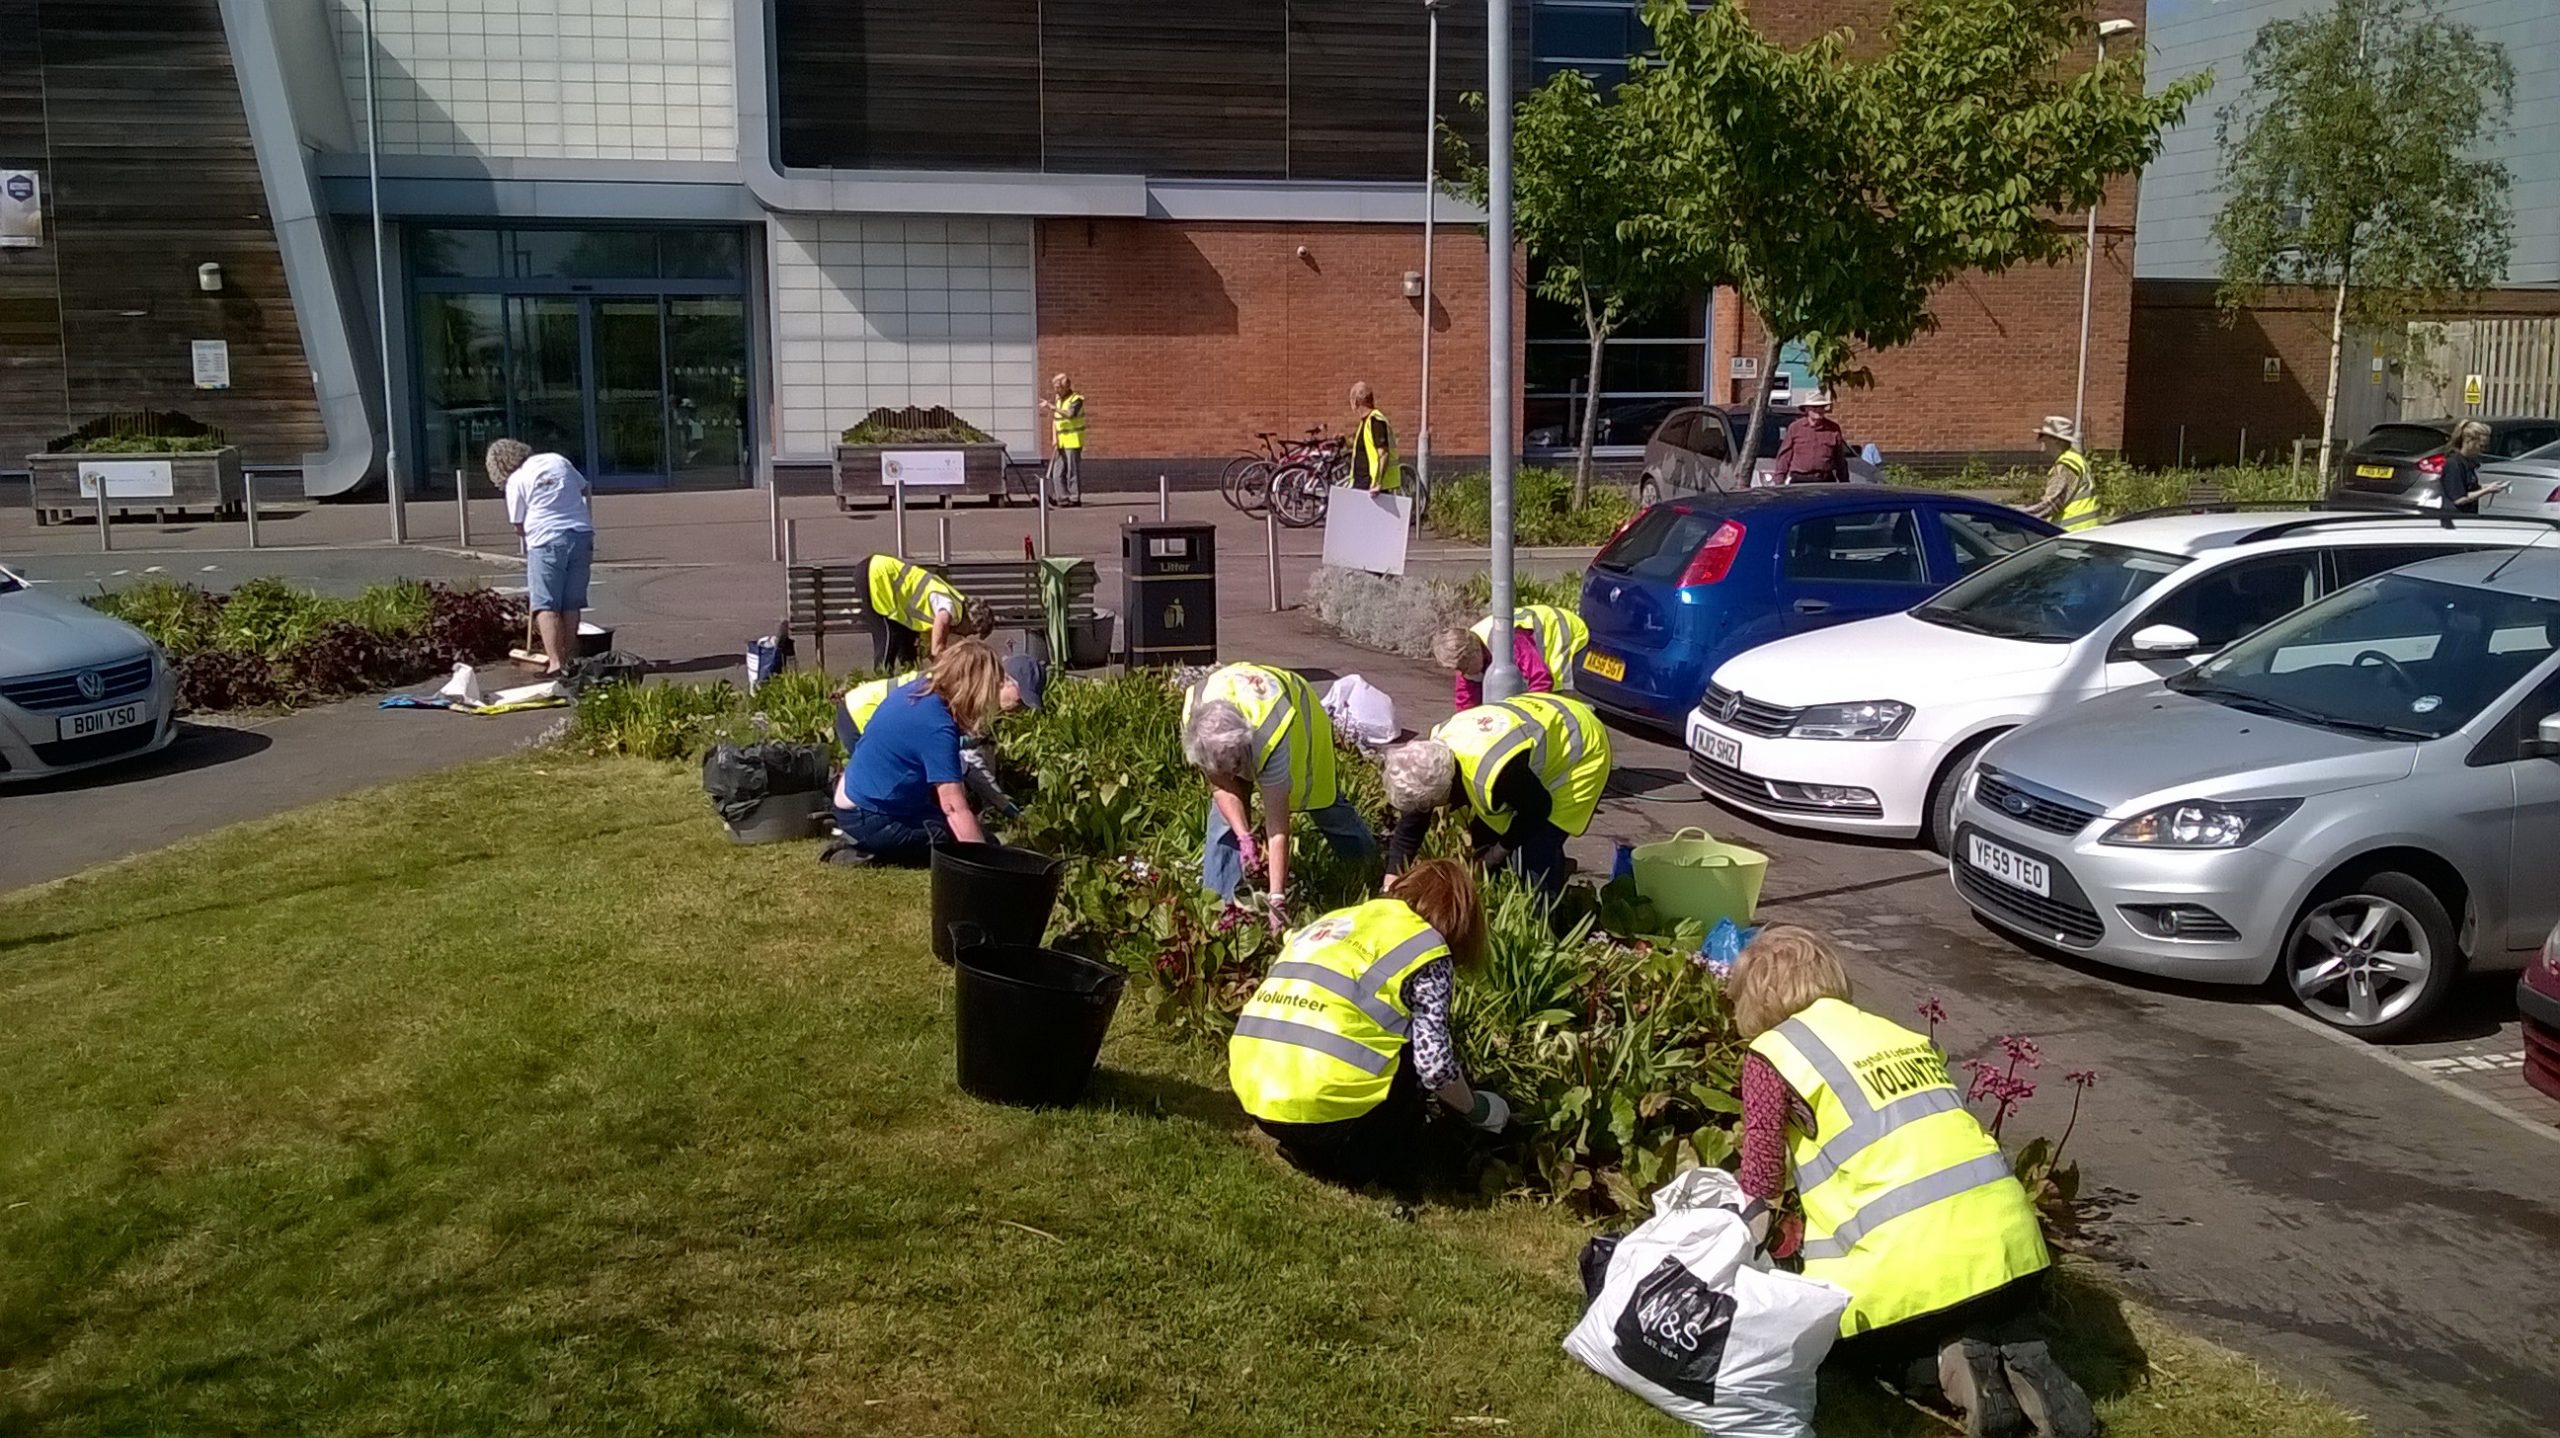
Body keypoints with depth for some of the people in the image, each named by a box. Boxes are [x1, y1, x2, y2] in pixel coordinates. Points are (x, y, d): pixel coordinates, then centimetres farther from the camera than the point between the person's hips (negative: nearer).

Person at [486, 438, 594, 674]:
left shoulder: (515, 481, -1)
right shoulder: (557, 460, 12)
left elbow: (519, 526, 2)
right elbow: (584, 489, 19)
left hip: (547, 541, -5)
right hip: (581, 534, 5)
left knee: (546, 605, -3)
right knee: (571, 604, 11)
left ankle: (555, 662, -13)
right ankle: (569, 658, 18)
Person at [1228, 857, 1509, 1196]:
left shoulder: (1333, 923, 24)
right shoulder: (1425, 946, 5)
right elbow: (1435, 1064, -3)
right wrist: (1477, 1109, 17)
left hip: (1254, 1094, 7)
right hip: (1325, 1105, -7)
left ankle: (1314, 1154, 16)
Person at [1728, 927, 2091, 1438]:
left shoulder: (1772, 1054, 4)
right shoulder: (1898, 1034, 22)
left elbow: (1762, 1173, 2)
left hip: (1906, 1262, -5)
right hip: (2004, 1236, 5)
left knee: (1834, 1337, 24)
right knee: (1999, 1318, 34)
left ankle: (1946, 1366, -1)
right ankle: (2024, 1360, 3)